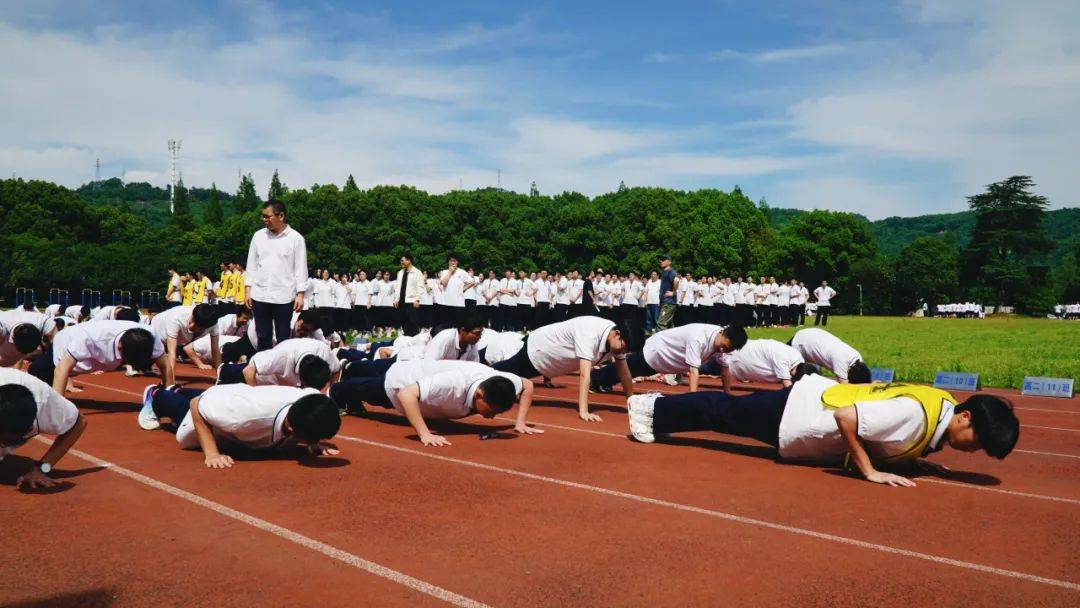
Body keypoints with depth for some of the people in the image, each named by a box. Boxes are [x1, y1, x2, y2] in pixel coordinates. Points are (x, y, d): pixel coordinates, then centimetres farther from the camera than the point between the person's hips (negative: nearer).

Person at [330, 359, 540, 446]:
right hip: (397, 381, -6)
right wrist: (425, 435, -59)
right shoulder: (454, 384, -51)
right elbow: (406, 394, -54)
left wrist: (520, 422, -23)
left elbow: (528, 385, -12)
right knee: (365, 391, 30)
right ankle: (336, 392, 61)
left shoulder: (498, 381, -31)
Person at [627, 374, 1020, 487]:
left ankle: (655, 406, 36)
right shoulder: (918, 413, -31)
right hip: (795, 414, -7)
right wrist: (870, 472, -27)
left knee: (729, 410, 20)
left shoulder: (943, 405, -3)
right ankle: (652, 407, 28)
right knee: (724, 413, 10)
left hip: (818, 396, 7)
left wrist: (914, 458, 1)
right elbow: (845, 416, -34)